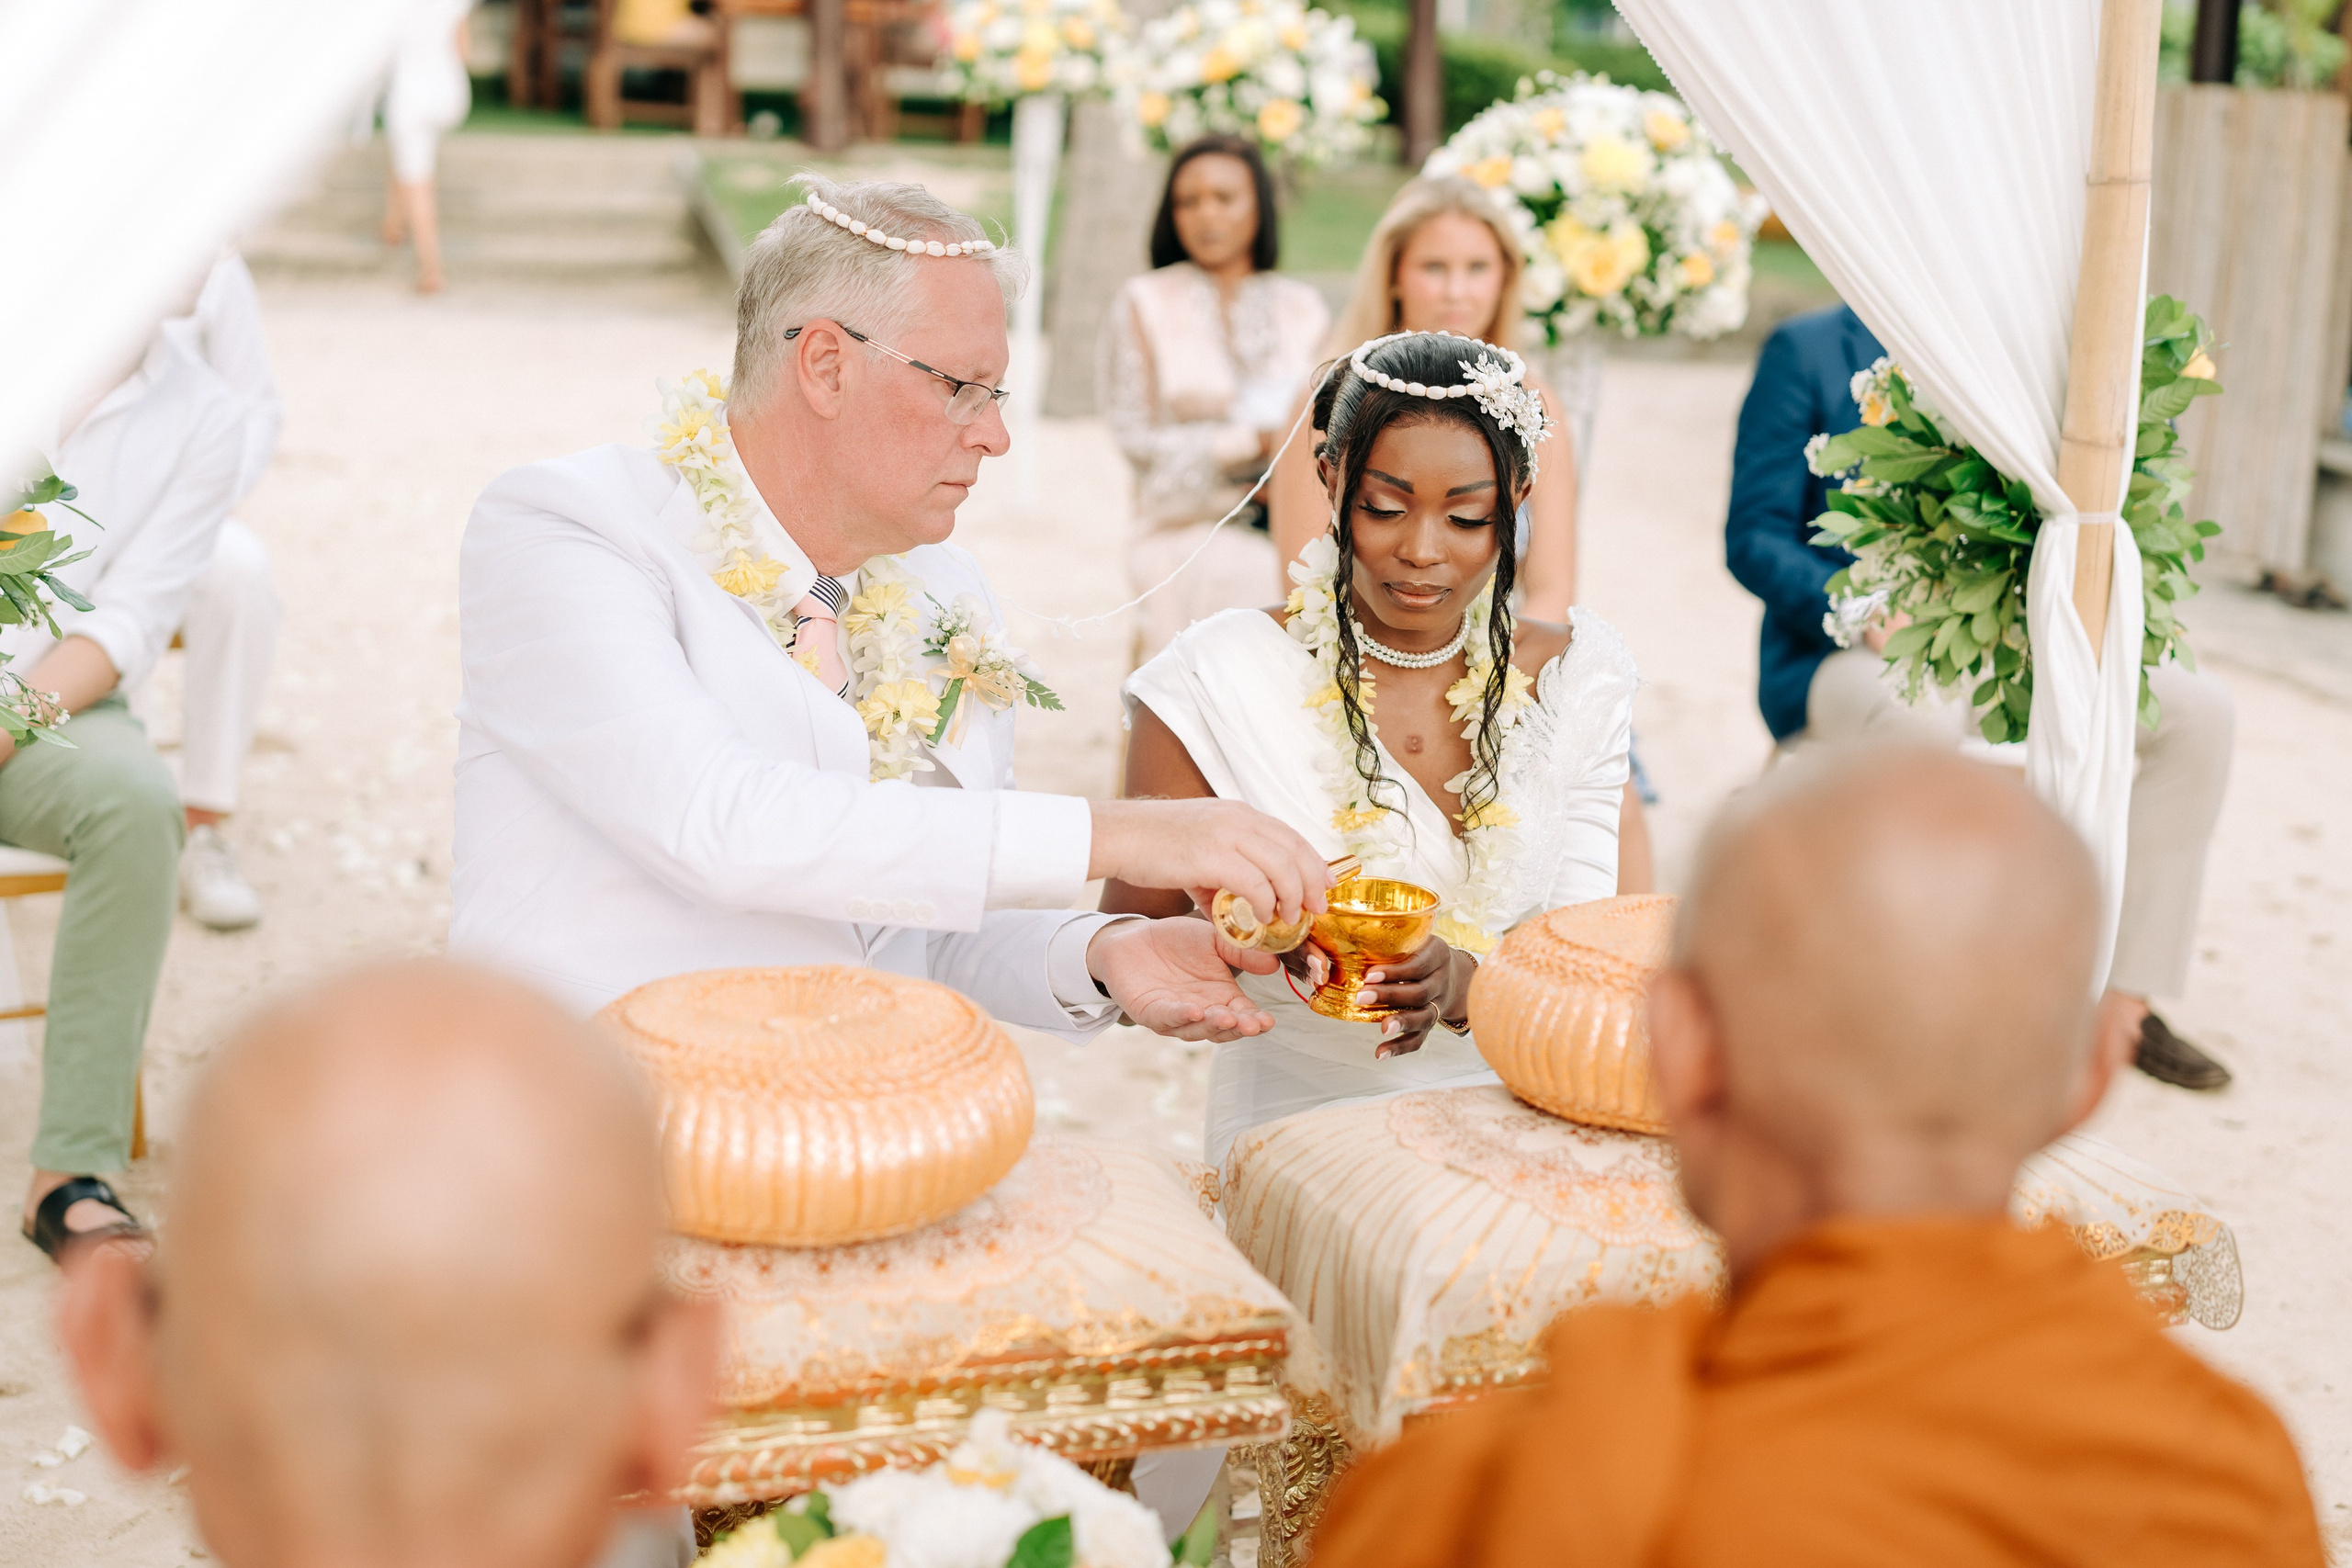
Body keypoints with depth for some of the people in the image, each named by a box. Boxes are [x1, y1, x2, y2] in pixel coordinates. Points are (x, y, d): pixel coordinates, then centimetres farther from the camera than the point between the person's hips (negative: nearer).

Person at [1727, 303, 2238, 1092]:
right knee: (1923, 721, -41)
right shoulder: (1807, 351, -2)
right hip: (1840, 657, -6)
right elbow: (1754, 538, -6)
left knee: (2200, 710, -14)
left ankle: (2125, 1005, -11)